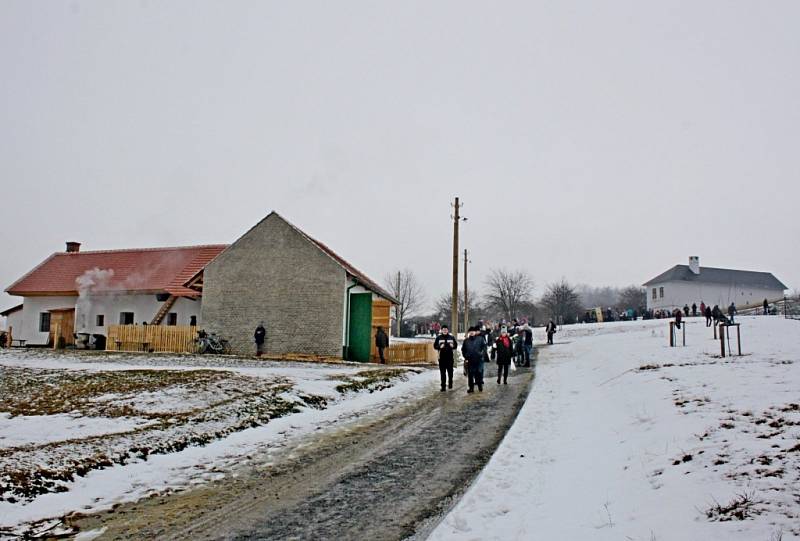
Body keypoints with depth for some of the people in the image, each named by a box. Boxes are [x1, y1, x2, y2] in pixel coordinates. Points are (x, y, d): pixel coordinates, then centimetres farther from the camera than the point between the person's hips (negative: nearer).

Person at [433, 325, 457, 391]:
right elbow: (435, 346, 2)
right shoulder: (438, 338, 1)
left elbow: (456, 345, 10)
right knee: (442, 372, 1)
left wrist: (453, 346, -13)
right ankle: (443, 386, 7)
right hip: (442, 357, -1)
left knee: (450, 371, 9)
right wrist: (439, 347, -17)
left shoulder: (451, 337, 4)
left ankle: (450, 383, 29)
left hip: (450, 357, 1)